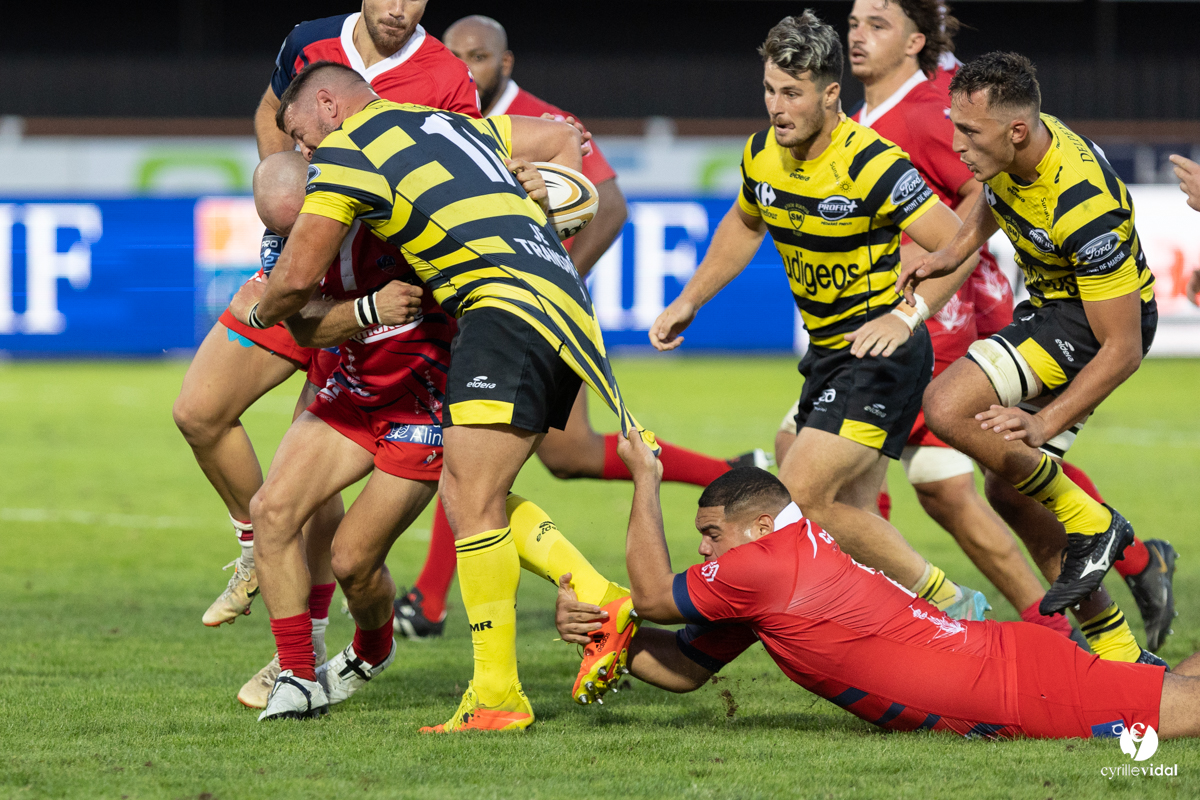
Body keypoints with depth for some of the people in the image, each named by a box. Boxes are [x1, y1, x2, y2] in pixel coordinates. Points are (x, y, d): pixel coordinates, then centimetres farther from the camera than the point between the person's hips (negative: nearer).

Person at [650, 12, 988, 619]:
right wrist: (688, 302, 16)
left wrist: (907, 314, -35)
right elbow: (744, 225, 23)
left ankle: (949, 603, -6)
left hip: (883, 355, -8)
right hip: (827, 353, 8)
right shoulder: (762, 154, 1)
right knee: (845, 515, 8)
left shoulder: (872, 164, -23)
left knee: (801, 496, -17)